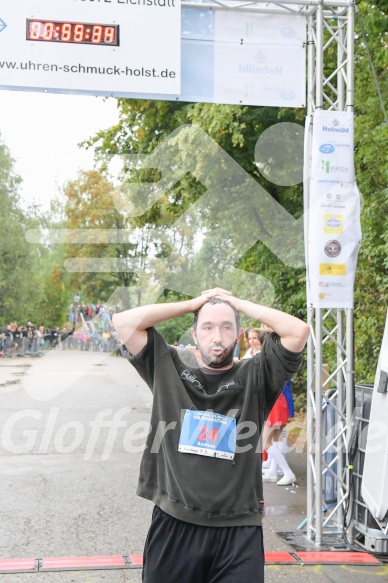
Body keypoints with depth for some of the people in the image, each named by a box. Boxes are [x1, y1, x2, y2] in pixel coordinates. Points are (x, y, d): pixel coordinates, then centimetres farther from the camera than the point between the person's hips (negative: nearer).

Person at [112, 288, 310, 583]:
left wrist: (239, 303, 2)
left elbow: (299, 331, -7)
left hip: (238, 530, -1)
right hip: (173, 524, 1)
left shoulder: (256, 376, 4)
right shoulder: (168, 368, 7)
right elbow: (124, 321, 0)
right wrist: (192, 304, 3)